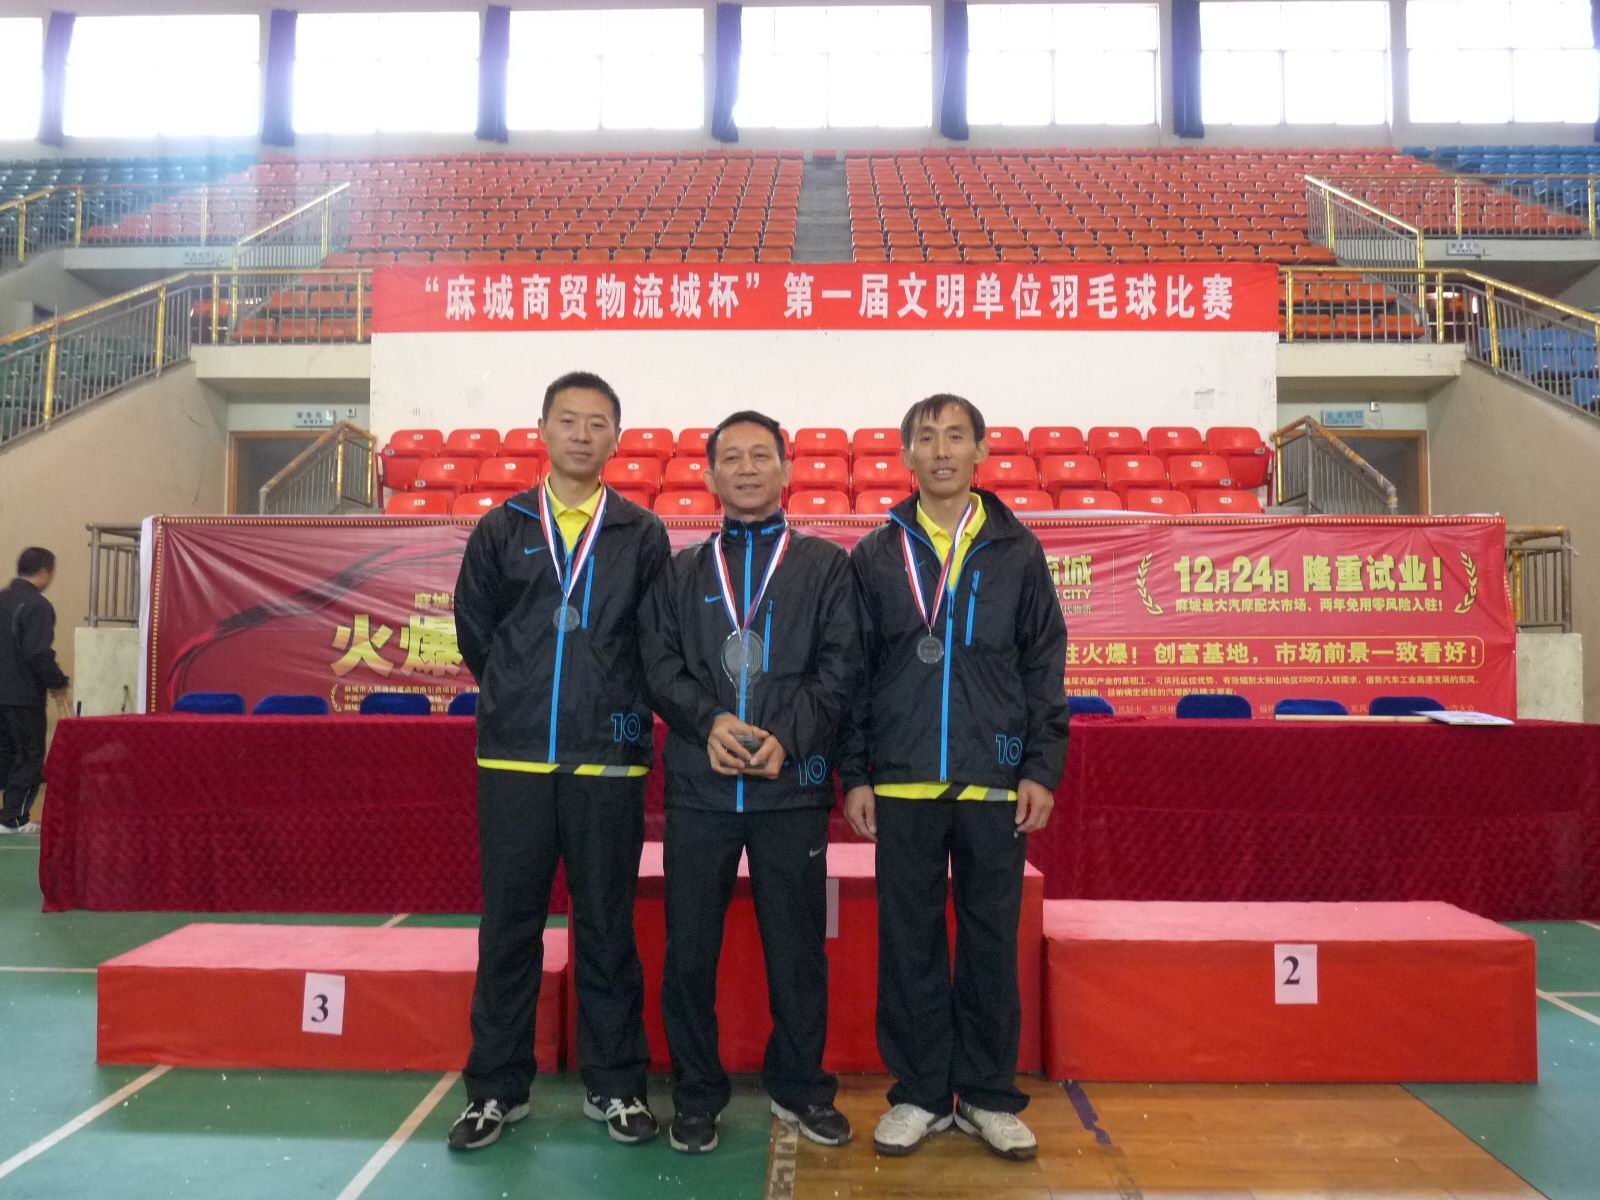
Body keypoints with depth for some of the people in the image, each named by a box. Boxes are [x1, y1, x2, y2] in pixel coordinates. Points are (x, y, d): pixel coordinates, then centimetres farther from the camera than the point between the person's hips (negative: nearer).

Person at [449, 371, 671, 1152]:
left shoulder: (642, 535, 3)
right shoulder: (501, 529, 6)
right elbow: (473, 630, 11)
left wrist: (611, 708, 6)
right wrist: (518, 700, 12)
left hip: (608, 762, -1)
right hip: (512, 760, 1)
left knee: (607, 928, 8)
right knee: (508, 927, 9)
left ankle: (615, 1085, 22)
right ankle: (497, 1087, 22)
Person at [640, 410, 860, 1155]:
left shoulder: (826, 565, 8)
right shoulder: (681, 571, 13)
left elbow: (841, 666, -2)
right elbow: (660, 663, 2)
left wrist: (787, 737, -15)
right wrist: (711, 721, -15)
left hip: (793, 786, -1)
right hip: (698, 786, 2)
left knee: (797, 946, 8)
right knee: (689, 947, 7)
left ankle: (799, 1086, 27)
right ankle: (697, 1091, 24)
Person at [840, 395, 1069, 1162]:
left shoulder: (1016, 552, 4)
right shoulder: (876, 555, 4)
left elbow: (1045, 667, 5)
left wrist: (1042, 768, -2)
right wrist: (855, 775, 1)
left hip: (995, 785, 0)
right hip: (902, 787, 0)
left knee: (992, 944, 9)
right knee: (908, 945, 8)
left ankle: (988, 1096, 24)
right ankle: (919, 1093, 23)